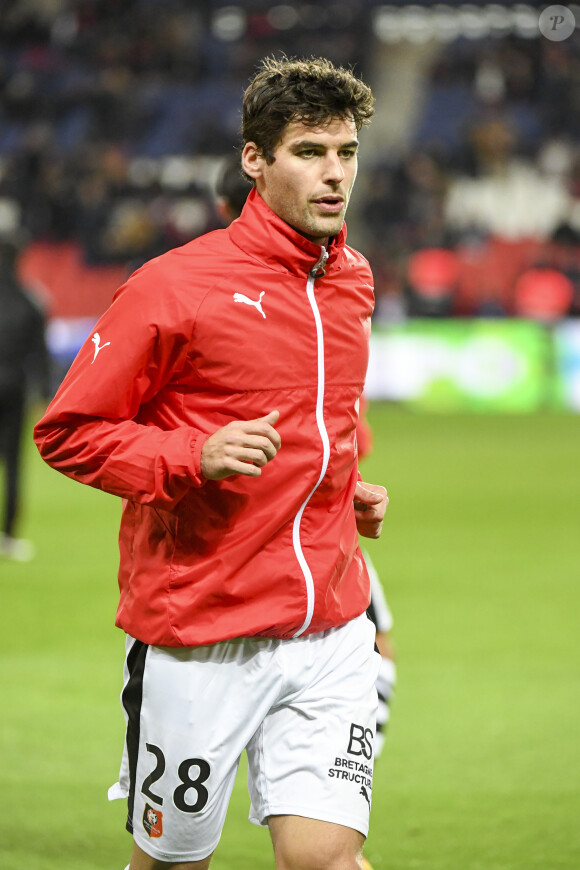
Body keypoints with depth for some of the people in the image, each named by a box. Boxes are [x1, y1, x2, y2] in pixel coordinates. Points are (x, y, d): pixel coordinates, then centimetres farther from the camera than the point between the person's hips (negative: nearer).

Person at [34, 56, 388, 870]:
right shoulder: (176, 286, -10)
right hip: (198, 638, -4)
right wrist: (194, 458, -20)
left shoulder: (352, 280, 10)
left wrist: (350, 490, 10)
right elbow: (66, 431, -6)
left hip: (331, 633, 4)